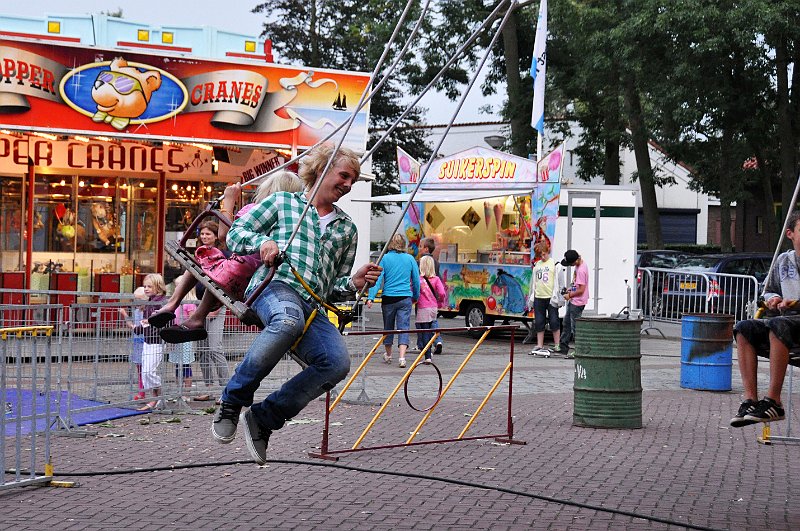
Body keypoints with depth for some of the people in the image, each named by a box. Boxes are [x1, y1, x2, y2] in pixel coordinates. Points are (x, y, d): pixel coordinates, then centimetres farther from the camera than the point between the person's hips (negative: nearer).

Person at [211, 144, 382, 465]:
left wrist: (354, 283, 9)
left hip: (313, 306, 5)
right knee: (289, 320, -43)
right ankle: (233, 399, -25)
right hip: (274, 287, -4)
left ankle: (264, 418, -14)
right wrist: (262, 241, -6)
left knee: (337, 362, -28)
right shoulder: (282, 203, 19)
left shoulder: (347, 228, 31)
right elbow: (235, 234, 15)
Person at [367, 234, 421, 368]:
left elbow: (377, 279, -7)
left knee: (388, 327, 16)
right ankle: (401, 357, -18)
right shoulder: (410, 259, 2)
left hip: (388, 298, 0)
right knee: (403, 328, -2)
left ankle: (388, 355, 31)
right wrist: (416, 297, 22)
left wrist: (370, 297, -10)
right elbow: (416, 280, 8)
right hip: (405, 298, 0)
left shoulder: (385, 258, -1)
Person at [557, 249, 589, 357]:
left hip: (577, 302, -10)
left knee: (575, 327, -4)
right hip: (572, 301, 10)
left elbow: (581, 290, -24)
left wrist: (570, 295, -11)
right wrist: (571, 289, 8)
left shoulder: (581, 270, -25)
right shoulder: (579, 264, 5)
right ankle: (563, 347, 27)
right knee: (566, 323, 18)